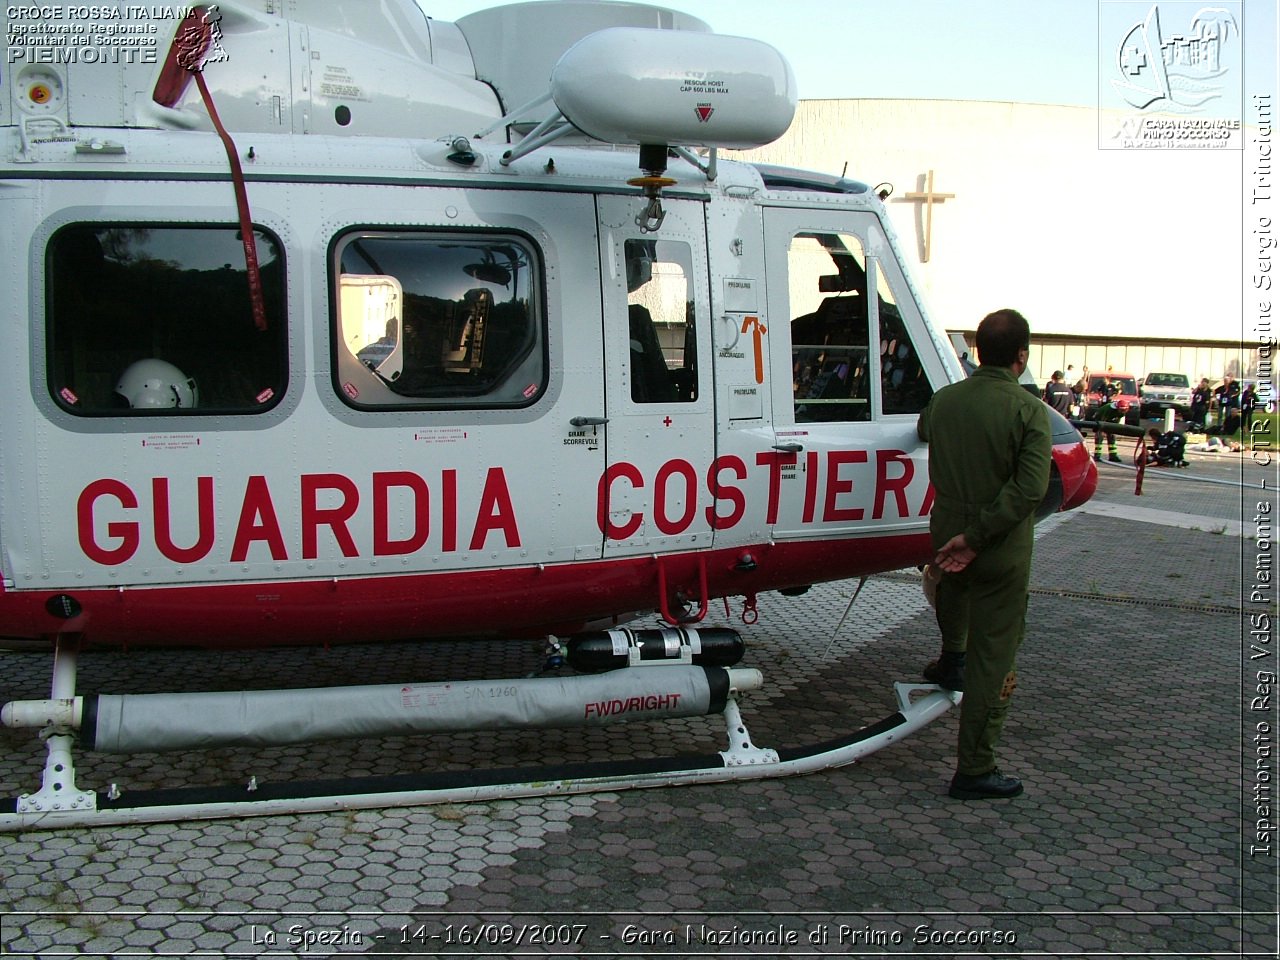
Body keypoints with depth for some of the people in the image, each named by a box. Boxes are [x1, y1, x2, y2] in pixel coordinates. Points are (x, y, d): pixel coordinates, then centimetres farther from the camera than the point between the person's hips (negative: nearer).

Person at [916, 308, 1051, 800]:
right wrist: (976, 536, -20)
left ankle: (950, 657, 56)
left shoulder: (944, 400, -1)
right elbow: (1030, 488, -25)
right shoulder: (1028, 410, -16)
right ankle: (974, 770, 10)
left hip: (945, 533, 5)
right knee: (991, 658, 4)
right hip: (1001, 551, -5)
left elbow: (922, 432, 23)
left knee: (957, 580, 41)